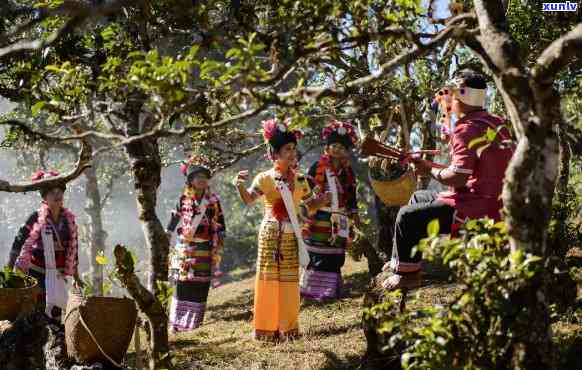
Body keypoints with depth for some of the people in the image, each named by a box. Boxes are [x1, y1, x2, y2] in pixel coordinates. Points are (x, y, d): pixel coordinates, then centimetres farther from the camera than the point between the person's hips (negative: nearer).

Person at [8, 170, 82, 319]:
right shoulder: (37, 218, -7)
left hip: (57, 274, 4)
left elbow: (73, 248, 13)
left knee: (56, 310, 3)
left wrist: (76, 276, 17)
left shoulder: (69, 218, 6)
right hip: (36, 272, -4)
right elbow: (19, 242, -5)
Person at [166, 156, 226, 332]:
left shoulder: (213, 201, 2)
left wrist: (217, 252, -1)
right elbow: (172, 224, 10)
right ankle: (177, 323, 6)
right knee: (182, 285, 0)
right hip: (184, 249, 1)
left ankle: (194, 323, 5)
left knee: (200, 288, -2)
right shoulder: (183, 199, 4)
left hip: (204, 250, -1)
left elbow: (220, 227, 3)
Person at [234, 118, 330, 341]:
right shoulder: (265, 178, -3)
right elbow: (248, 200, -14)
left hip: (291, 235, 3)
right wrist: (240, 186, -33)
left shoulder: (300, 179, 8)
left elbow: (307, 205, 16)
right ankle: (267, 328, 3)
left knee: (290, 280, 5)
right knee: (269, 278, -3)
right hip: (270, 234, -3)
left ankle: (288, 326, 13)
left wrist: (321, 201, -5)